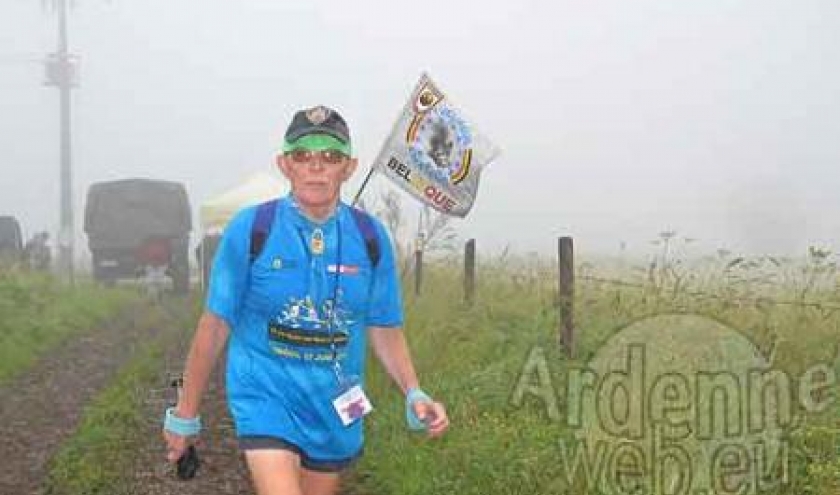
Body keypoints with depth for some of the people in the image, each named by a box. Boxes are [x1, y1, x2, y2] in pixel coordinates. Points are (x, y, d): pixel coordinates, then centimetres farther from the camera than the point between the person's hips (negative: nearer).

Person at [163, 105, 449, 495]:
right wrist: (185, 415, 1)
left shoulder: (370, 237, -3)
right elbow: (215, 327, -4)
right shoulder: (249, 229, -10)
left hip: (334, 409, 4)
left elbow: (384, 329, 7)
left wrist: (414, 394, -9)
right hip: (265, 395, -3)